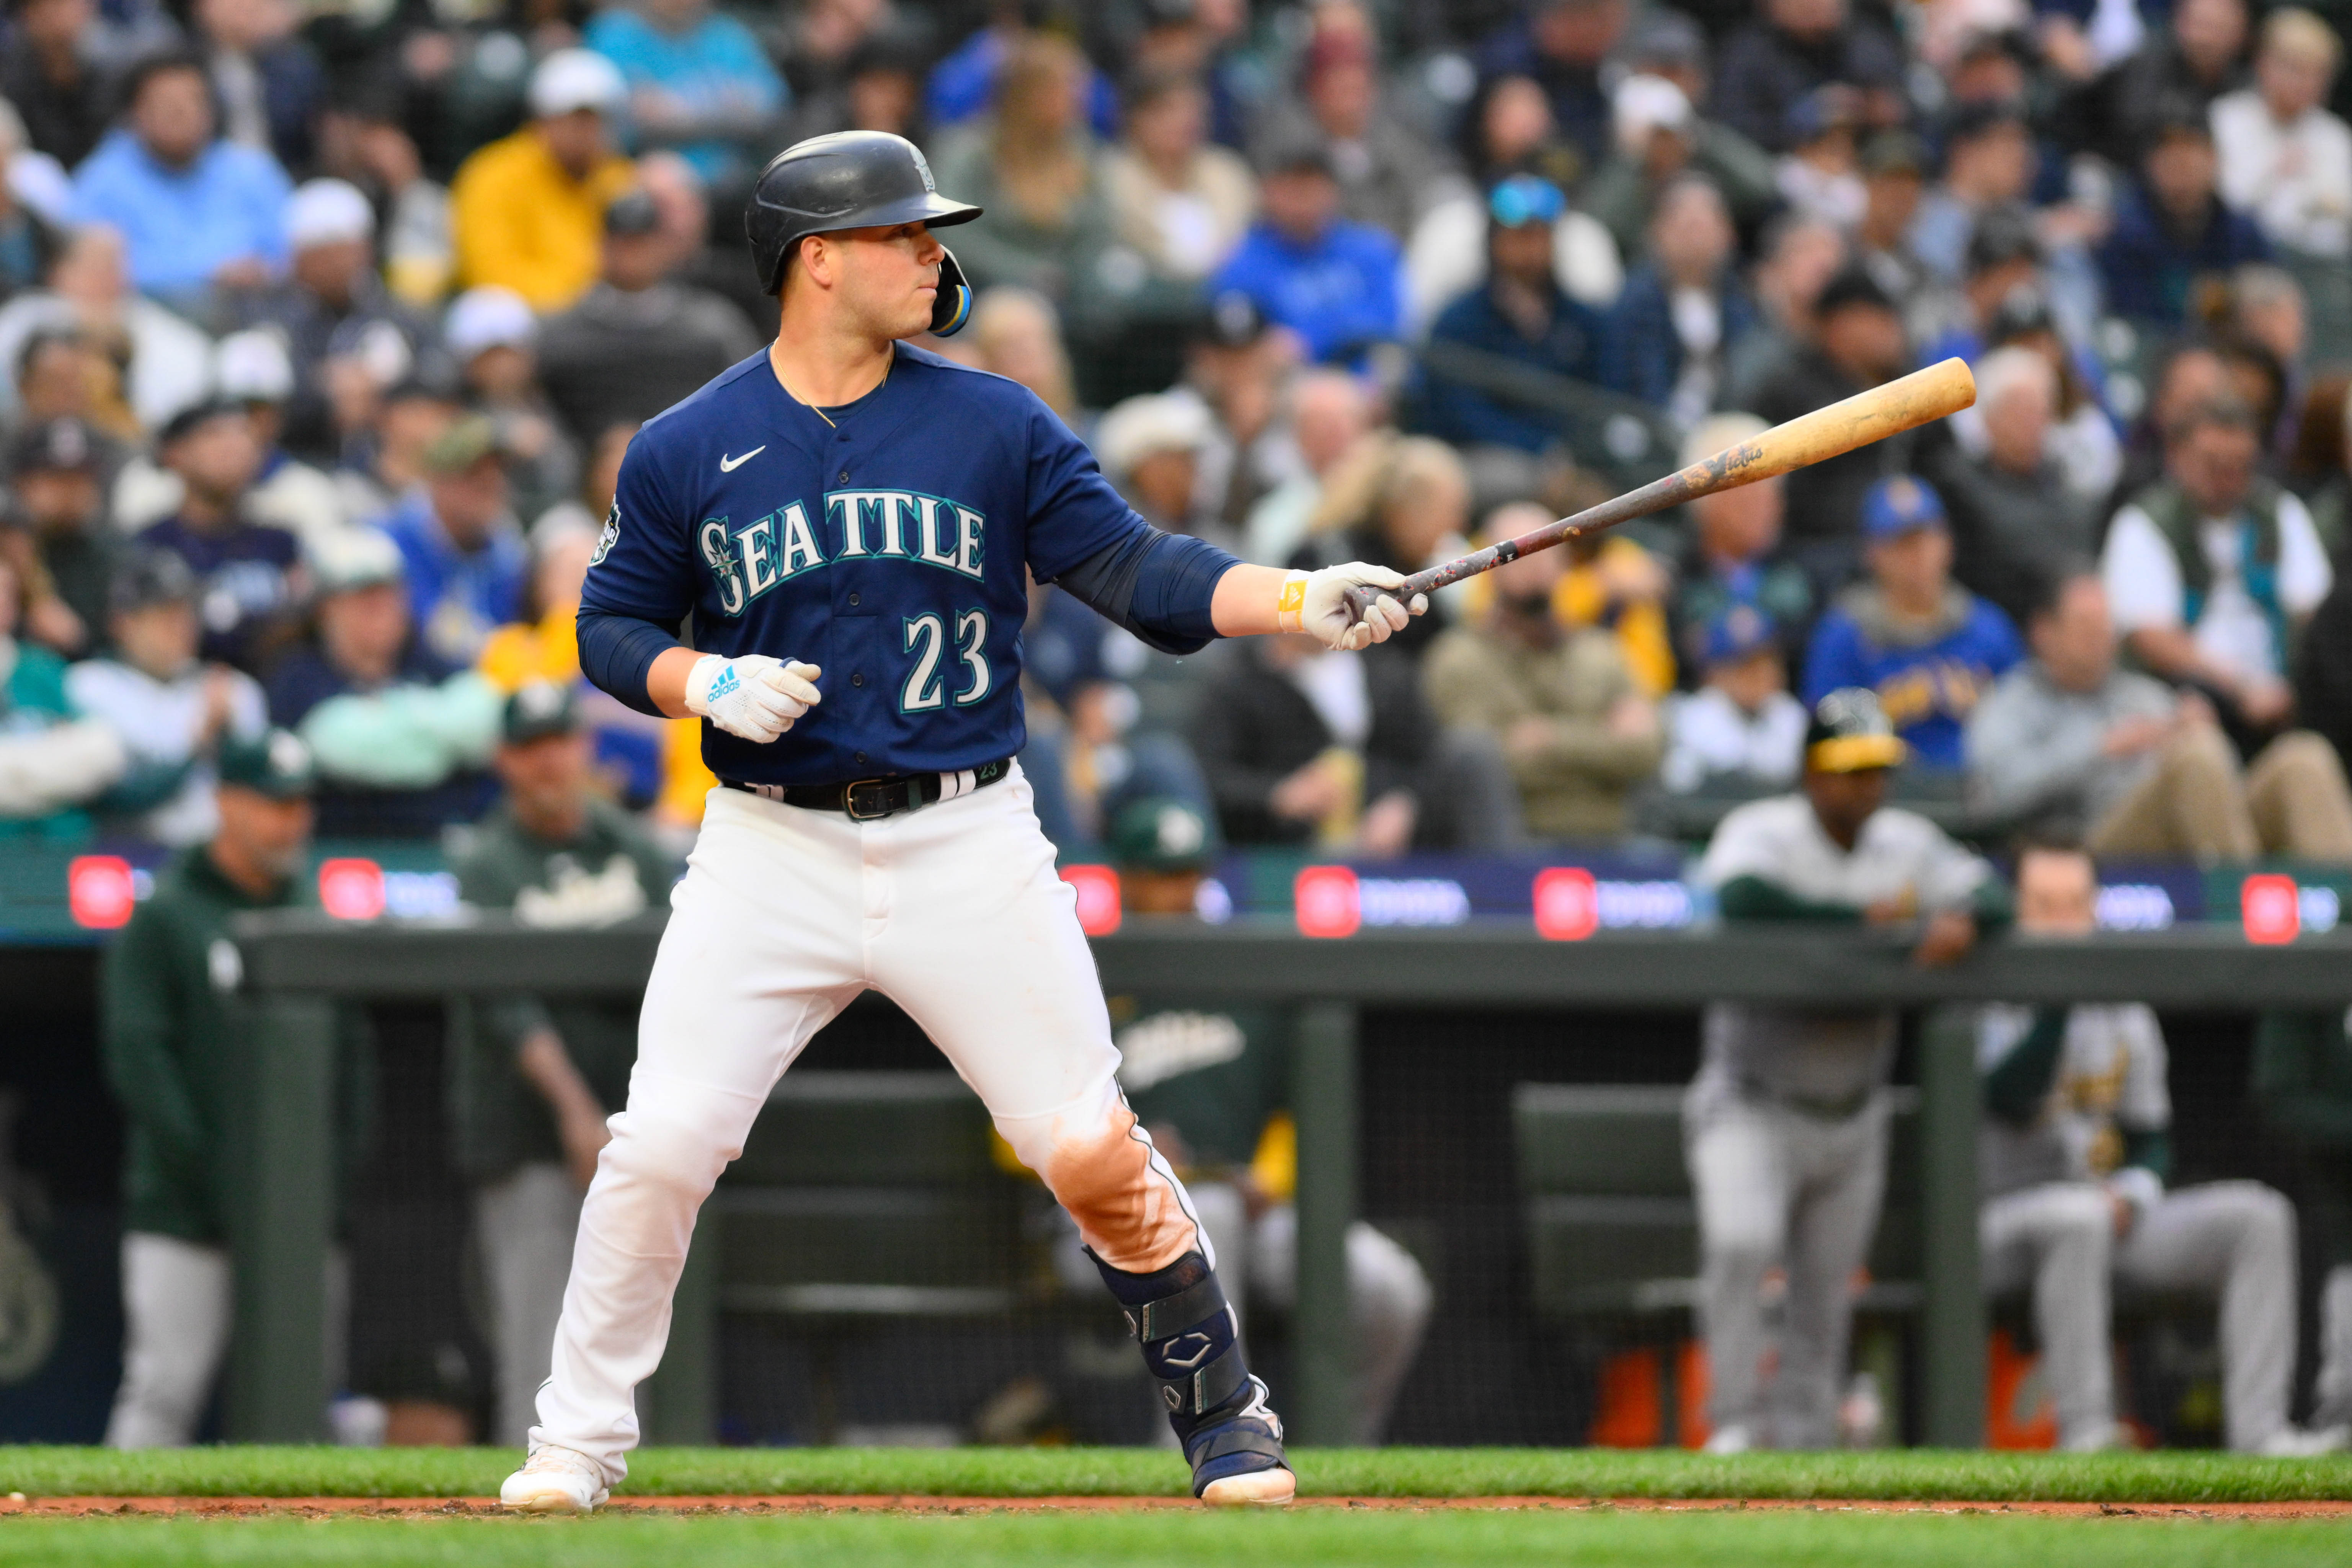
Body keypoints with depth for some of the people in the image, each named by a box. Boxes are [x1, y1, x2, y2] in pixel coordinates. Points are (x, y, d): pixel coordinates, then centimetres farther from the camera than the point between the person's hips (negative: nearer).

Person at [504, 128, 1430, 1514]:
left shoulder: (995, 425, 2)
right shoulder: (687, 452, 2)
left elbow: (1132, 567, -2)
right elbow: (615, 628, 9)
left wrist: (1300, 604, -18)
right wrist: (708, 686, -12)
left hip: (969, 844, 0)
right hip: (773, 852, 0)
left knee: (1095, 1155, -4)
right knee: (662, 1145, -10)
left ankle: (1223, 1412, 15)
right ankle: (580, 1441, 7)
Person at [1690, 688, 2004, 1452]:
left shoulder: (1907, 843, 4)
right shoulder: (1761, 831, -12)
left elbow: (1992, 893, -2)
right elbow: (1742, 896, -33)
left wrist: (1959, 917, -26)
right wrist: (1865, 915, -27)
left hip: (1851, 1120, 5)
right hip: (1750, 1106, -5)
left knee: (1826, 1298, 8)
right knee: (1741, 1244, -26)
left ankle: (1803, 1440, 17)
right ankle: (1735, 1425, -21)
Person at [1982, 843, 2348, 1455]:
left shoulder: (2125, 1015, 14)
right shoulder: (1988, 1006, -5)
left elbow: (2151, 1135, 17)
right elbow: (2011, 1103, -24)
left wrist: (2132, 1193, -5)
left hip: (2116, 1220, 6)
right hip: (2003, 1228, -6)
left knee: (2259, 1214, -12)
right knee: (2079, 1213, -40)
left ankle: (2257, 1426, -25)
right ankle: (2083, 1427, -40)